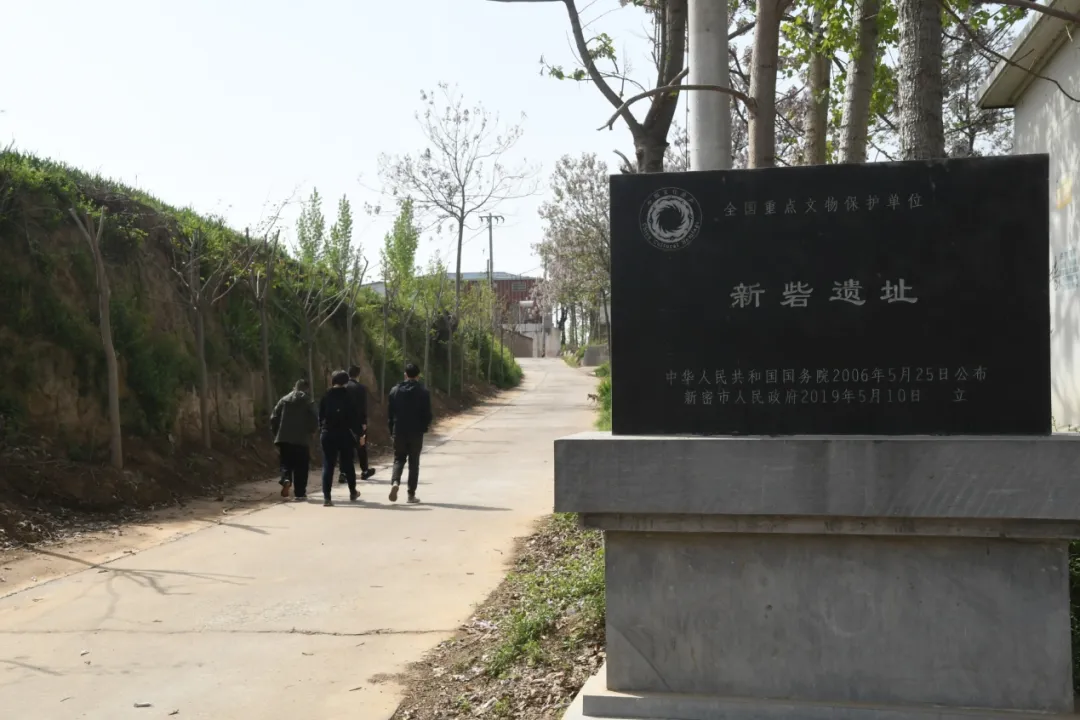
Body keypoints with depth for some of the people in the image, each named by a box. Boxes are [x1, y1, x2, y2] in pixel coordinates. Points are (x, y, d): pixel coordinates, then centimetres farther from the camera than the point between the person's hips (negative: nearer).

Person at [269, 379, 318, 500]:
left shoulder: (284, 400, 8)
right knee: (301, 466, 5)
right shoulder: (308, 401, 1)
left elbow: (274, 418, 5)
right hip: (301, 439, -2)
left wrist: (277, 433, 14)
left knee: (286, 463, 13)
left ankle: (286, 479, -16)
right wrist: (311, 431, 13)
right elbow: (314, 420, -6)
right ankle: (300, 493, 4)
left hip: (284, 438, 2)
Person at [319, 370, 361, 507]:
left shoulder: (326, 396, 1)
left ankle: (326, 497, -8)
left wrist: (323, 427, 10)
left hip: (328, 434, 1)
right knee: (348, 464, 15)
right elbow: (353, 416, -7)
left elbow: (320, 415, 2)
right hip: (344, 434, -1)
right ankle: (353, 493, 30)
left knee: (328, 466, 2)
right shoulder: (348, 396, -5)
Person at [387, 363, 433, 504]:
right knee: (414, 462, 7)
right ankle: (411, 494, 7)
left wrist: (392, 430, 10)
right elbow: (427, 413, -7)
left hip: (399, 431, 2)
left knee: (399, 459, 14)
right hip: (416, 432, -2)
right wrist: (424, 427, 10)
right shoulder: (423, 392, -6)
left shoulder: (395, 390, 2)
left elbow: (389, 411, 3)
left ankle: (395, 482, -14)